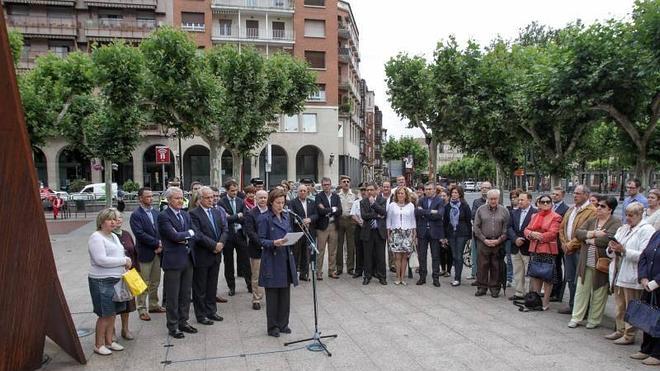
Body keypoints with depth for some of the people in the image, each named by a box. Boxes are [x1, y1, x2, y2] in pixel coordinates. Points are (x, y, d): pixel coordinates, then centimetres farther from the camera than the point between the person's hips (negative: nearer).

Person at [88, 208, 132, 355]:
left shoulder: (114, 236, 16)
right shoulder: (96, 237, -12)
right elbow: (101, 260, -21)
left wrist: (127, 261, 2)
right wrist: (124, 261, -16)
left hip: (116, 280, 8)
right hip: (102, 282, -8)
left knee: (112, 313, 14)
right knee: (105, 314, -1)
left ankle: (109, 341, 26)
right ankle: (99, 344, 13)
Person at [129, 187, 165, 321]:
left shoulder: (156, 213, 9)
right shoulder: (136, 215, -10)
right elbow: (140, 234, -18)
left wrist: (161, 245, -7)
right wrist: (157, 243, -15)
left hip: (157, 252, 6)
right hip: (145, 253, -6)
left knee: (155, 282, 15)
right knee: (144, 284, 3)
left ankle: (153, 305, 28)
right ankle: (142, 309, 13)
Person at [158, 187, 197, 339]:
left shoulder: (185, 214, 12)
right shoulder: (163, 216, -10)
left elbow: (193, 236, 9)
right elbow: (174, 236, -20)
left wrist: (185, 240, -9)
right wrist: (188, 233, -6)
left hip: (188, 259, 7)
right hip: (173, 261, -6)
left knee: (186, 294, 14)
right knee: (172, 296, 4)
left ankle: (183, 322, 26)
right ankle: (172, 326, 16)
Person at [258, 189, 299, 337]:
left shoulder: (286, 216, 12)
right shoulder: (265, 218, -6)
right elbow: (261, 240, -8)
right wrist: (274, 243, -24)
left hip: (286, 259, 6)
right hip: (272, 260, -6)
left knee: (285, 294, 10)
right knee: (272, 295, 3)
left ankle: (283, 324, 23)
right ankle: (272, 326, 15)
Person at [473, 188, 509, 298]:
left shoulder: (504, 210, 5)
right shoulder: (481, 209, 5)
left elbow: (506, 228, 3)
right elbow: (476, 227, 3)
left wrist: (499, 240, -7)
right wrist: (484, 240, -5)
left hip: (498, 243, 0)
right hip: (483, 242, 0)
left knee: (496, 267, 5)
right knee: (482, 265, 2)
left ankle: (495, 288, 16)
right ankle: (482, 287, 12)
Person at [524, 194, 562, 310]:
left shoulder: (555, 217, -3)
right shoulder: (534, 216, 16)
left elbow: (552, 233, -13)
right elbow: (527, 230, 11)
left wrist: (538, 236, -9)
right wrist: (532, 234, -11)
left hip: (548, 250, -6)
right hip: (534, 250, 6)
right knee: (536, 275, 11)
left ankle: (545, 302, 9)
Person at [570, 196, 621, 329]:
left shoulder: (616, 223, -6)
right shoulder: (591, 221, 12)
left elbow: (608, 239, -22)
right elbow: (578, 233, 1)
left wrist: (589, 239, -9)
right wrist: (593, 233, -15)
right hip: (585, 263, 5)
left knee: (599, 294, 7)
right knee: (581, 290, 9)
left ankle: (594, 320, 21)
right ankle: (576, 318, 16)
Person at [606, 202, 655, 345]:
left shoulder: (647, 230, -9)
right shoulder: (622, 229, 14)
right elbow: (611, 253, 16)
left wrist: (624, 250, -24)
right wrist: (611, 249, -5)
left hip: (632, 277, -7)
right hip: (618, 274, 7)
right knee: (620, 306, 17)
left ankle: (629, 335, 12)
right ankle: (620, 331, 28)